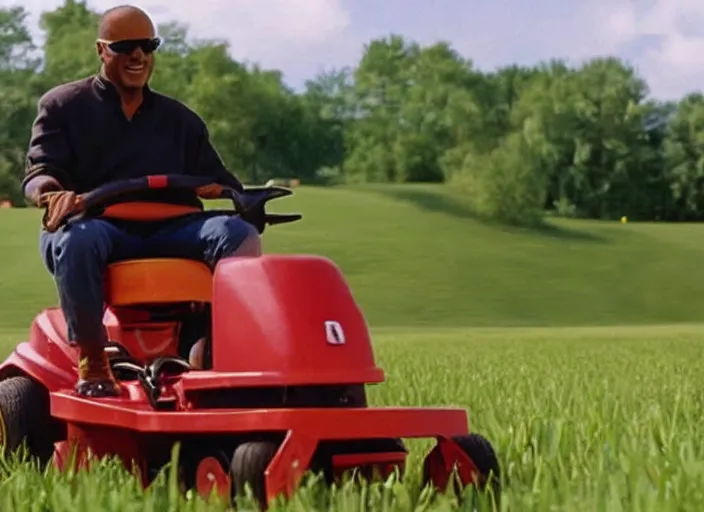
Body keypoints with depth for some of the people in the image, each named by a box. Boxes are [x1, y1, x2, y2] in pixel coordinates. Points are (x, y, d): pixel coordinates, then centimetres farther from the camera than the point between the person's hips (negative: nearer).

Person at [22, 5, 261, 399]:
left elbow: (214, 178, 15)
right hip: (99, 227, -3)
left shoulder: (179, 119, 22)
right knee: (76, 238, -39)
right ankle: (92, 359, -26)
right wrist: (54, 194, -26)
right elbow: (38, 173, 0)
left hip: (170, 233, 3)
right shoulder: (63, 106, 12)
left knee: (238, 234, -25)